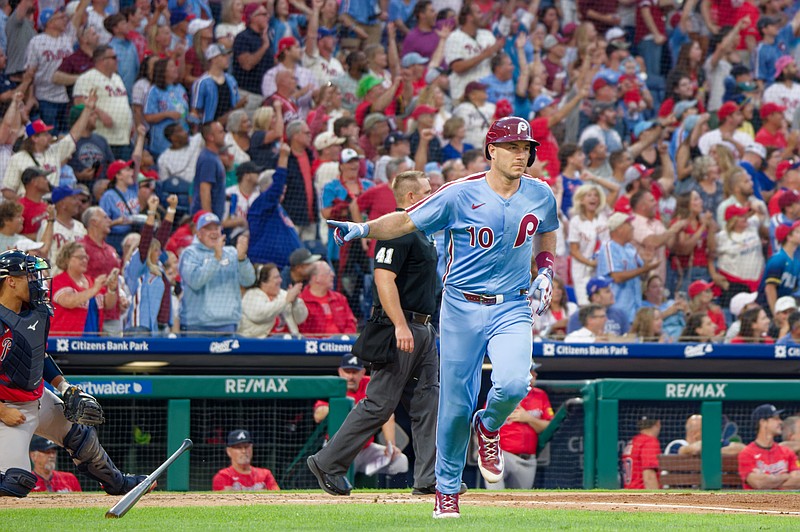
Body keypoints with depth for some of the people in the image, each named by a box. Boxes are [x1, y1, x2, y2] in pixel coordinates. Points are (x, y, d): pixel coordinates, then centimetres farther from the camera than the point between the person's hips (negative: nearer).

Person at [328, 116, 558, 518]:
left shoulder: (540, 196, 2)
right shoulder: (460, 195, -9)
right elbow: (406, 221, -5)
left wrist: (545, 274, 5)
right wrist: (362, 229, -21)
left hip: (512, 308, 2)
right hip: (462, 308, -2)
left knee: (513, 384, -24)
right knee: (456, 403, -1)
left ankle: (489, 427, 12)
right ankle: (447, 487, 18)